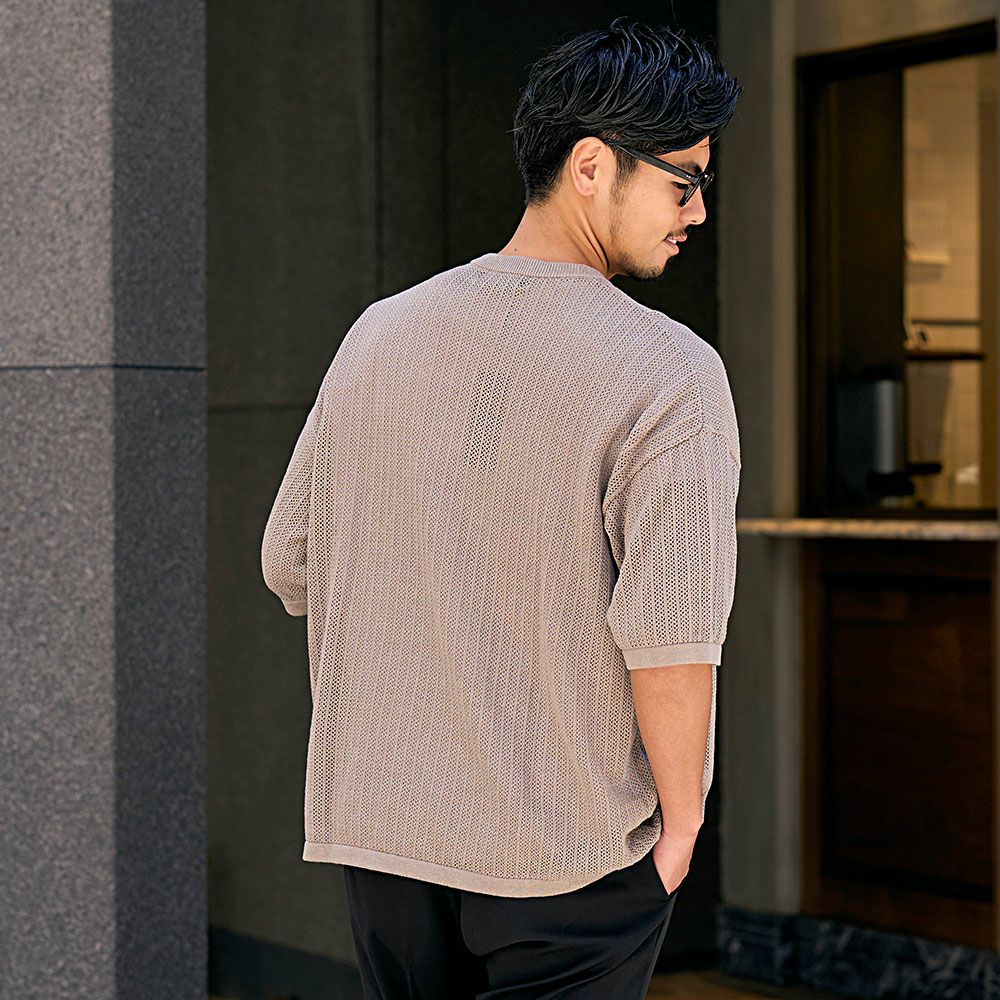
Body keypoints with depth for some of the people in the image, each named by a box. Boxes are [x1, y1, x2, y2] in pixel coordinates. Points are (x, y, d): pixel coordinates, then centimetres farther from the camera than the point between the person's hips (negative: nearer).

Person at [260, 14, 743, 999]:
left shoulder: (379, 334, 3)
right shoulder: (670, 373, -15)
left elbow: (291, 567, 10)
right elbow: (670, 635, -20)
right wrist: (682, 817, -6)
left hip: (378, 829, 5)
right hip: (577, 856, -5)